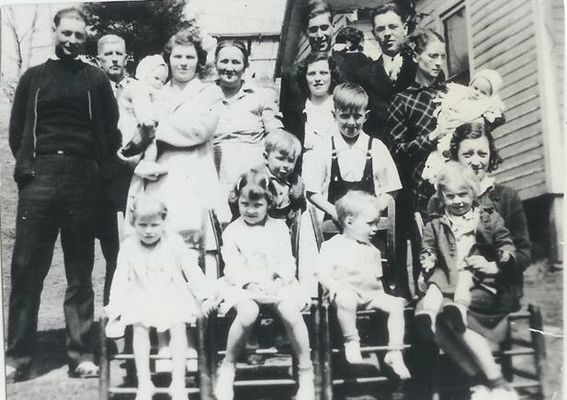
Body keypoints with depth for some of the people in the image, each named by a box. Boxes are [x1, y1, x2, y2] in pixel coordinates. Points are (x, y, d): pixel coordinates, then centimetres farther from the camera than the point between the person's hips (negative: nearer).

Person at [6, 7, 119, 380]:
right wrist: (26, 164, 0)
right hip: (39, 178, 1)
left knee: (80, 272, 3)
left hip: (83, 180, 0)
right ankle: (18, 356, 0)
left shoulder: (96, 79, 12)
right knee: (27, 268, -4)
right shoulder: (33, 77, 15)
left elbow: (111, 130, 9)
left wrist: (99, 167, -2)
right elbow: (17, 128, 13)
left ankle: (81, 354, 6)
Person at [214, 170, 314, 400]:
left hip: (277, 284, 1)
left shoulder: (279, 228, 11)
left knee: (291, 312, -31)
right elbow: (232, 267, -2)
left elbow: (287, 262, 5)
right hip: (243, 285, -1)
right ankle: (227, 366, -12)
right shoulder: (232, 231, 7)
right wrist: (251, 284, -18)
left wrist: (278, 281, -15)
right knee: (248, 313, -36)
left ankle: (306, 371, -14)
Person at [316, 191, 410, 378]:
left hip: (371, 294, 6)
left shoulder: (372, 251, 21)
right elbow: (323, 275, -8)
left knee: (396, 304, -17)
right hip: (347, 292, -6)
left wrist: (382, 295, 9)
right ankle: (351, 342, -19)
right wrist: (338, 287, -25)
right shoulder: (333, 246, 1)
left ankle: (395, 352, -10)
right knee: (346, 300, -39)